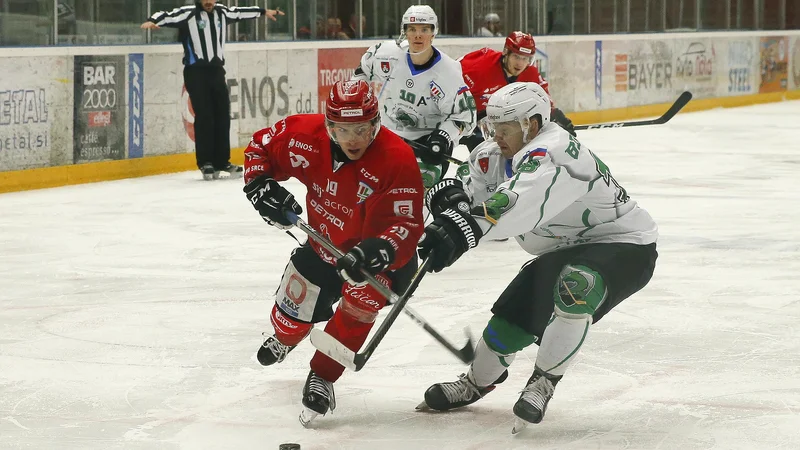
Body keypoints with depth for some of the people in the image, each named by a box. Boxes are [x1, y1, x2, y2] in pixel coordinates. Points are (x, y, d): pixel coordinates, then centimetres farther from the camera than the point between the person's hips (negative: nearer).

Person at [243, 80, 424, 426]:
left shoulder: (397, 160, -35)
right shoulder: (307, 135, -22)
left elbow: (407, 228, -37)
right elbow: (260, 147, -2)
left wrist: (375, 252, -54)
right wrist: (260, 186, -18)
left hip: (379, 253, -4)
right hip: (324, 243, 5)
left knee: (359, 301, -32)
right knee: (293, 311, 16)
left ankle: (322, 379, -14)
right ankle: (284, 338, 57)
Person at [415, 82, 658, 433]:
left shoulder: (553, 151, -33)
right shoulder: (495, 158, -3)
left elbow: (522, 201, -50)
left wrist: (465, 228, -61)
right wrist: (450, 196, -28)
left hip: (626, 246, -9)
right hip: (563, 251, 9)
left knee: (575, 286, -36)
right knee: (513, 313, 6)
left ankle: (543, 383, -20)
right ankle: (477, 382, 34)